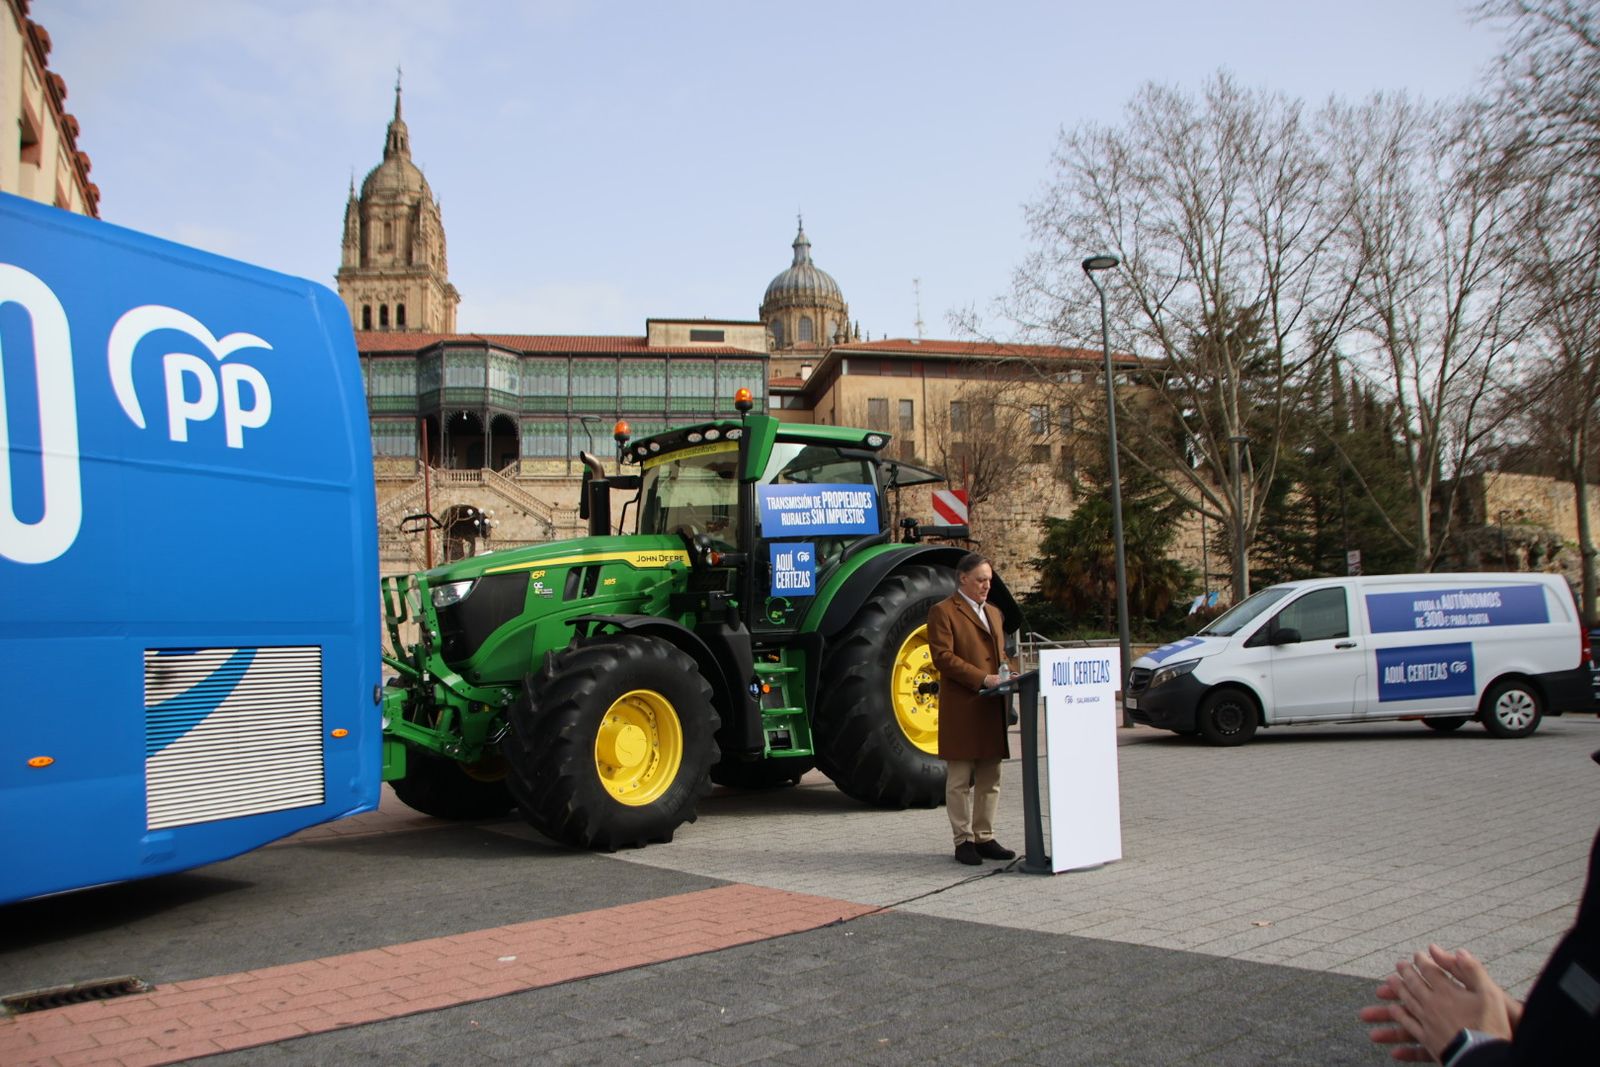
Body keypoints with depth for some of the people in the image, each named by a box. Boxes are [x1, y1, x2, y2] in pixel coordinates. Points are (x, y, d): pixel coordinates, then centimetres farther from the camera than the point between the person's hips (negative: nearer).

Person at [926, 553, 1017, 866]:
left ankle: (984, 838, 17)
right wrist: (982, 679, -19)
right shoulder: (943, 612, -4)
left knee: (990, 779, 10)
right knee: (960, 780, 0)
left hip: (992, 708, 7)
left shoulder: (994, 613, 21)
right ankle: (963, 841, 7)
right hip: (961, 708, -7)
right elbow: (943, 656, -14)